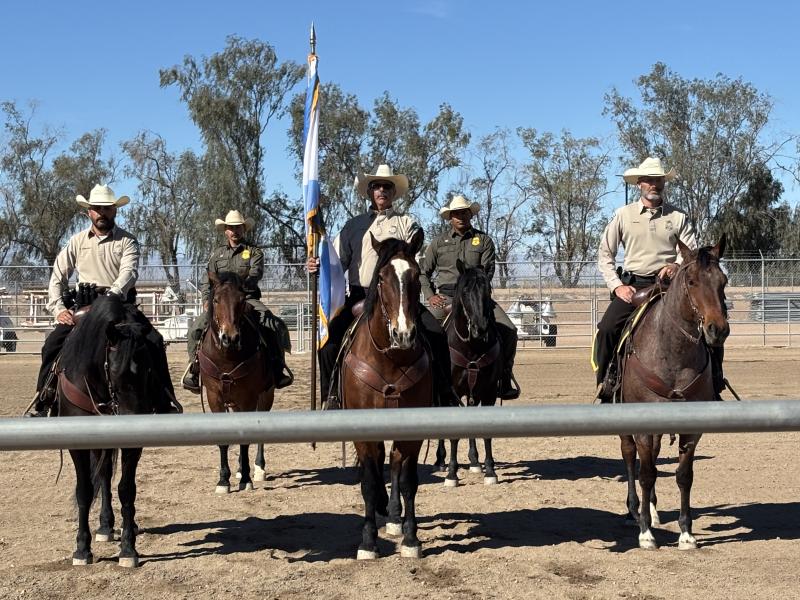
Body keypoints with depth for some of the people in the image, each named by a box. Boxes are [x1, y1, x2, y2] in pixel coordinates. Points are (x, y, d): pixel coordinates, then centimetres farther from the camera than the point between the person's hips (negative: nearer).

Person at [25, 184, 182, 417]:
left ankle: (165, 401, -10)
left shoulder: (127, 241, 1)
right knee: (53, 343, -15)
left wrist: (112, 295, -35)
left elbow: (129, 272, -16)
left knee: (154, 341, -21)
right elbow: (58, 277, 9)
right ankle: (43, 400, -1)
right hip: (85, 306, 2)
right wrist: (58, 309, -6)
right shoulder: (78, 241, 9)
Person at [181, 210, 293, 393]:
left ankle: (278, 368, -23)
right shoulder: (217, 254, 18)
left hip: (248, 299, -2)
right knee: (197, 328, -18)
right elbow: (207, 280, 14)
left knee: (274, 326, -28)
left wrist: (241, 284, -29)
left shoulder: (254, 252, 8)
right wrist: (207, 299, -5)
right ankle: (194, 369, -5)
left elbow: (256, 274, -9)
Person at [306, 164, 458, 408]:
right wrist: (318, 266, -8)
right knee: (329, 336, -20)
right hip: (360, 296, 1)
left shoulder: (406, 223, 13)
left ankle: (445, 394, -5)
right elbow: (338, 261, 13)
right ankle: (330, 397, -7)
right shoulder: (353, 226, 18)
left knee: (436, 333, -19)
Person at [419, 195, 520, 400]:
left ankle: (504, 378, -2)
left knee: (508, 330, -16)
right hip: (444, 296, 0)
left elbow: (487, 271, -2)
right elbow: (423, 271, 15)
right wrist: (430, 296, -1)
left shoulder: (484, 240, 9)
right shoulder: (439, 241, 11)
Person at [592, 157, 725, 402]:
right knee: (607, 328, -23)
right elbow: (605, 254, 8)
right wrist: (617, 286, -5)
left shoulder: (678, 217, 9)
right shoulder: (623, 215, 7)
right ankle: (605, 383, -5)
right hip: (633, 286, 0)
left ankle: (714, 385, -1)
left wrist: (678, 265, -18)